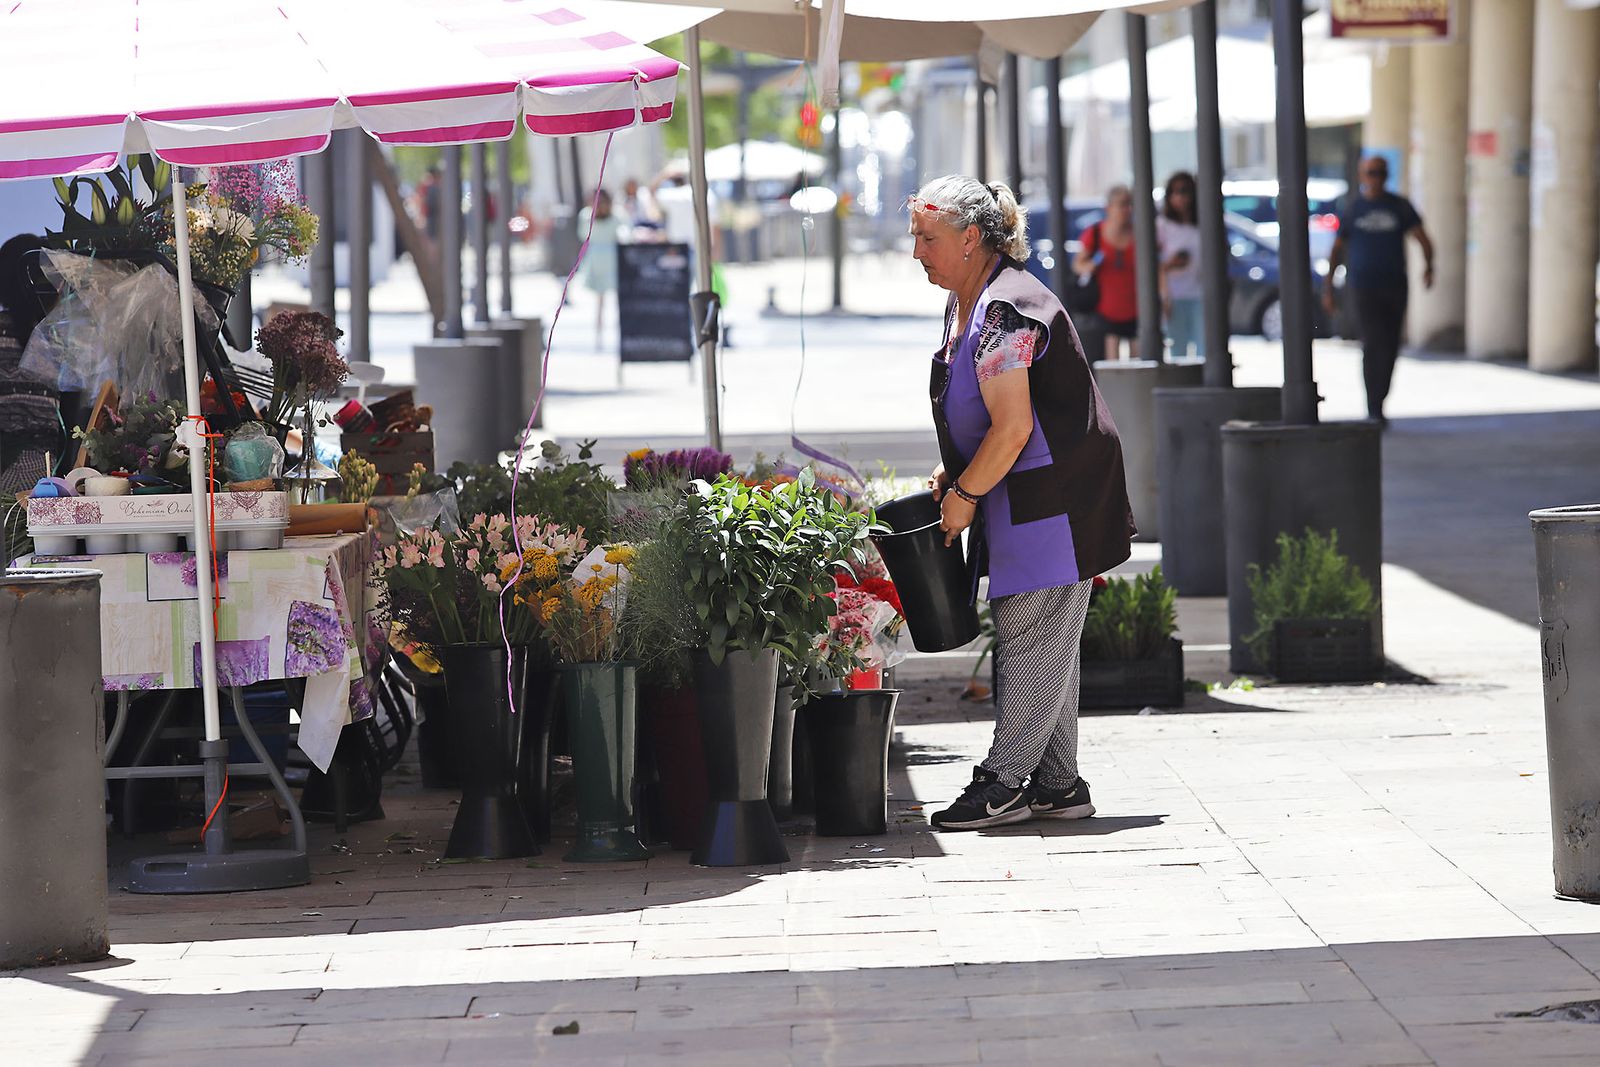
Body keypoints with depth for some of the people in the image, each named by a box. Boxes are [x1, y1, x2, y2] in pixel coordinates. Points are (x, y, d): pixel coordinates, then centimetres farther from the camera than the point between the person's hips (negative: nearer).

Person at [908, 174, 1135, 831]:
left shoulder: (1005, 311, -20)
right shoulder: (964, 303, 13)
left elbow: (1012, 428, -23)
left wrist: (965, 494, -14)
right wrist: (950, 473, 14)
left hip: (1054, 500, -11)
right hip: (1024, 502, 11)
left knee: (1031, 634, -6)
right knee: (1044, 643, 12)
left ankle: (1005, 782, -3)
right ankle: (1057, 785, 17)